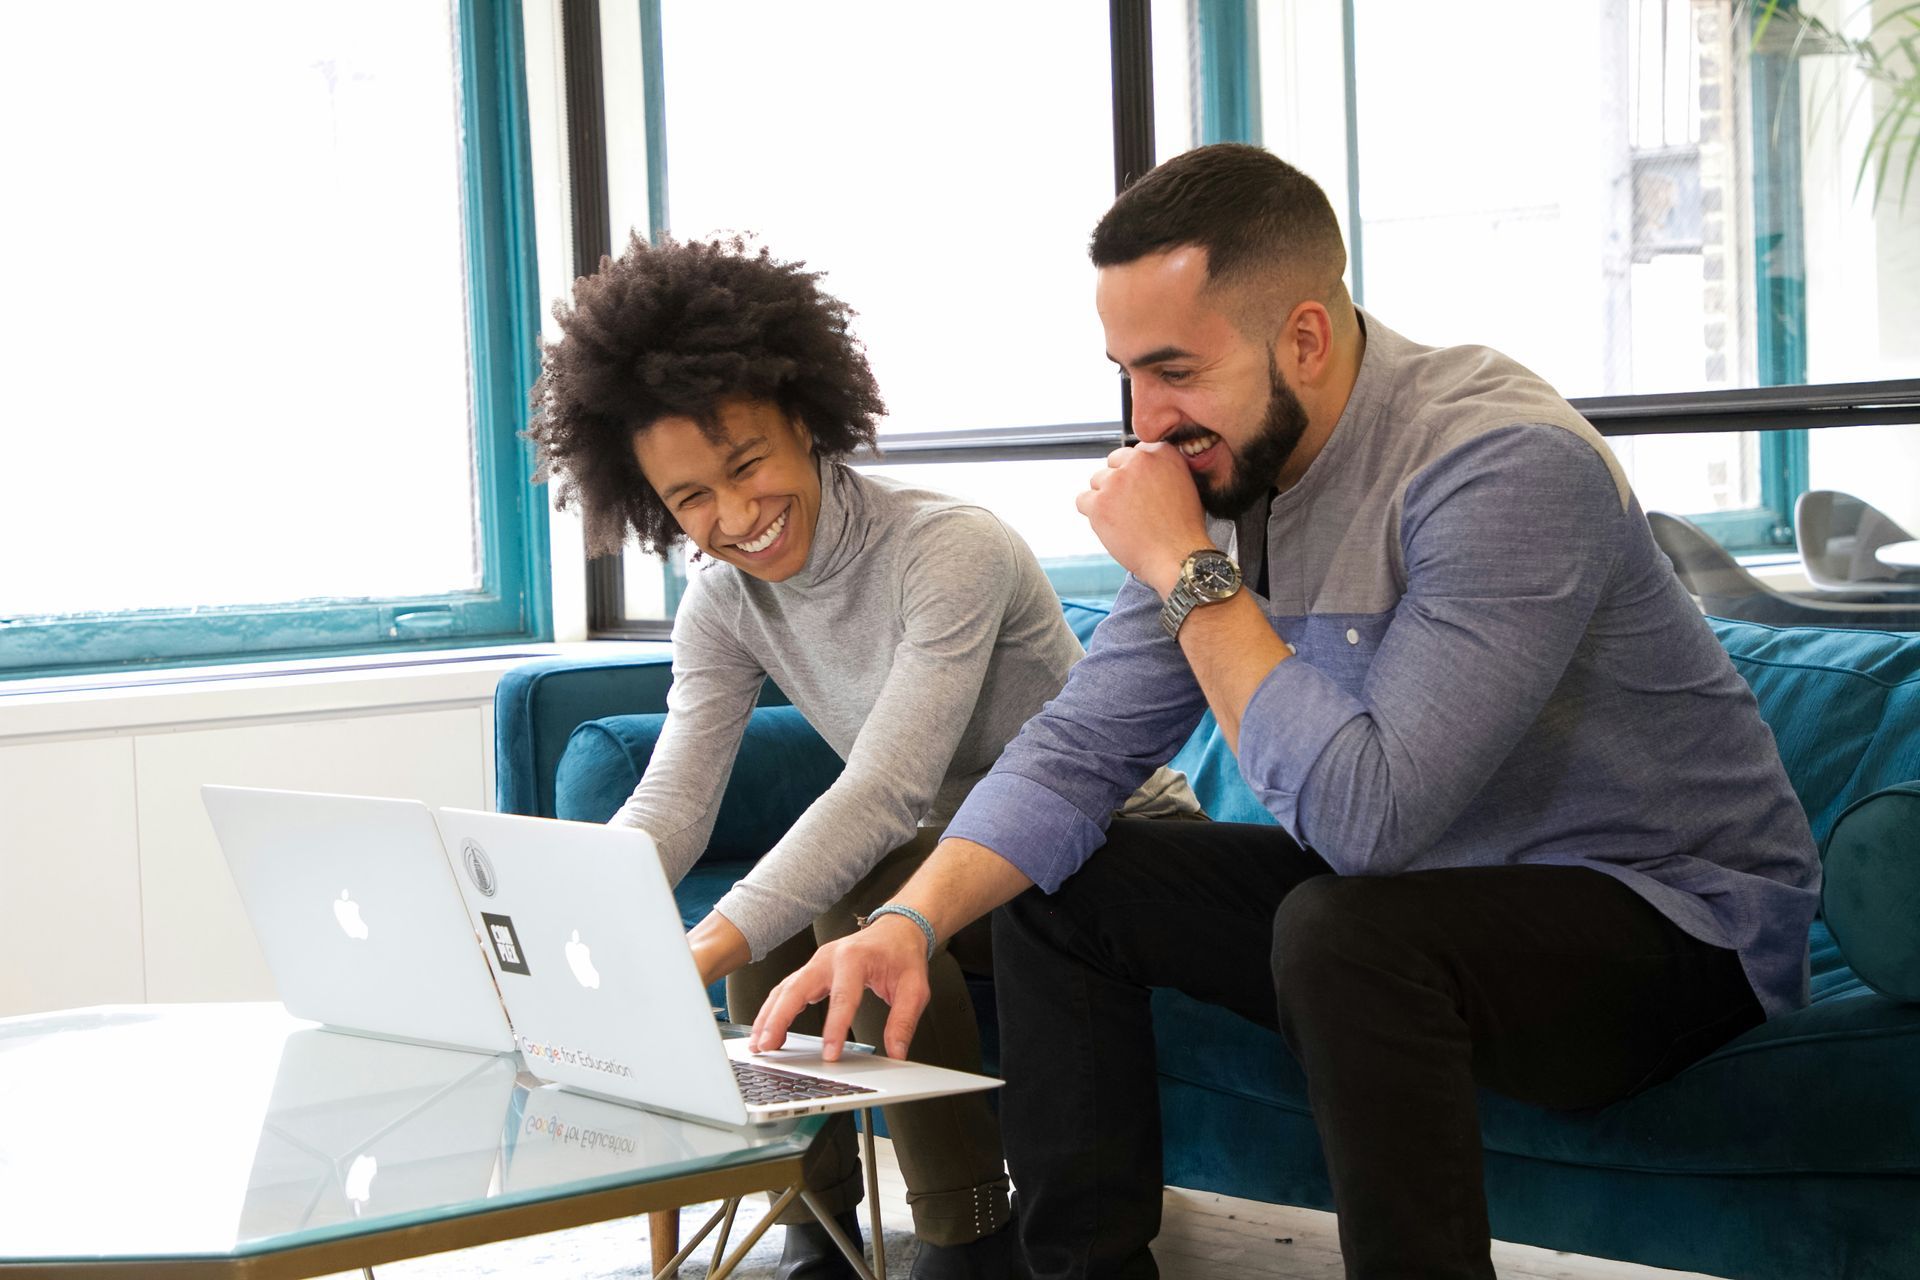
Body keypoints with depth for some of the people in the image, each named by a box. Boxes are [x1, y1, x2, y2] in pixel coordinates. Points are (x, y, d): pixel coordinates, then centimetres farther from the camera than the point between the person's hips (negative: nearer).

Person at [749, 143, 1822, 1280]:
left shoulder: (1509, 463, -28)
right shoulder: (1225, 470, -3)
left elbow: (1365, 814, -34)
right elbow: (1078, 747, -2)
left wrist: (1189, 571, -27)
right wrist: (910, 921, -18)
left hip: (1664, 908, -8)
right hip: (1399, 882, 8)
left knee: (1344, 932, -35)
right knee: (1057, 881, 2)